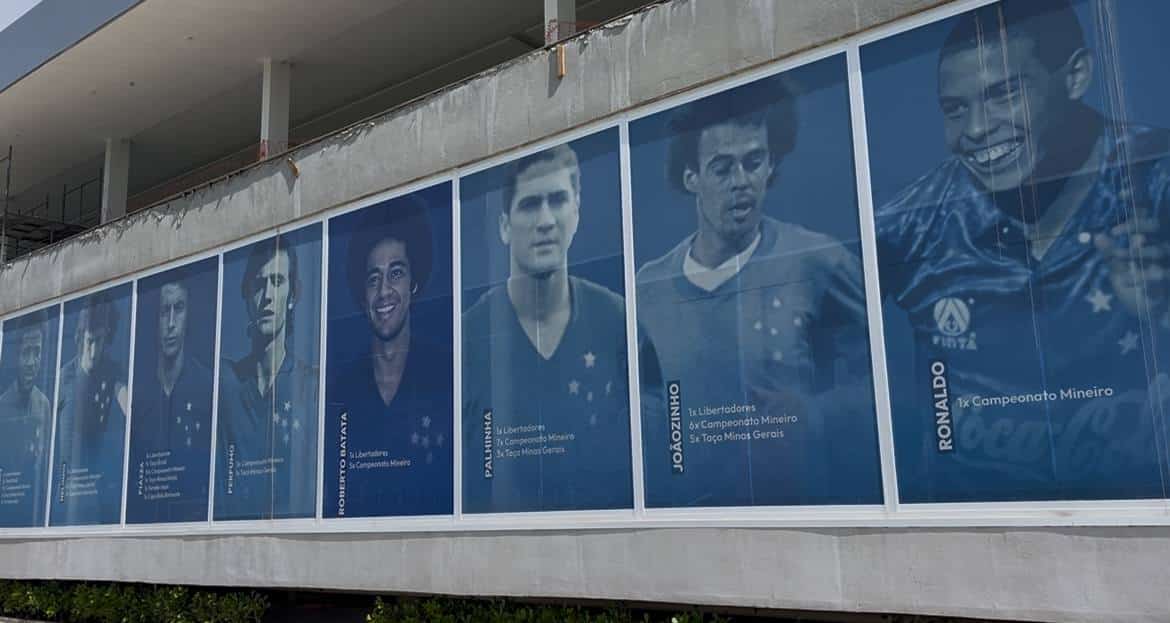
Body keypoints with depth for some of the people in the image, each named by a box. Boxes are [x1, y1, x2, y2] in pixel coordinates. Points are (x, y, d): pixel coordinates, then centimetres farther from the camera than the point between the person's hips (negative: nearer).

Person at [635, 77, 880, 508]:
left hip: (806, 501, -2)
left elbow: (878, 384, 1)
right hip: (685, 506, 2)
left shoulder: (819, 263, -4)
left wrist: (811, 414, -13)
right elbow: (634, 414, 15)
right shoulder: (646, 287, 6)